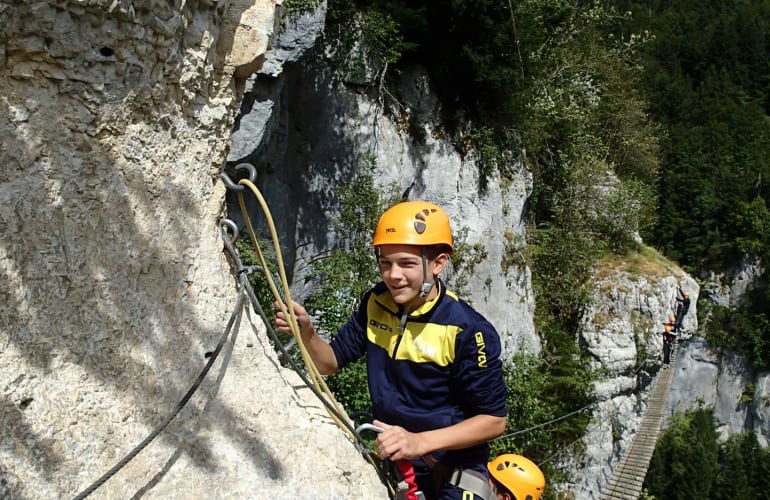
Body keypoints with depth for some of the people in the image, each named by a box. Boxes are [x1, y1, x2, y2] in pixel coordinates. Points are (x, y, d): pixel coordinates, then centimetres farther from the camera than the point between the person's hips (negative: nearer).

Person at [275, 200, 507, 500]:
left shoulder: (467, 330, -23)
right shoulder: (375, 304, -7)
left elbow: (494, 420, -18)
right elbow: (330, 362, 2)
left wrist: (419, 442, -29)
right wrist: (305, 331, -19)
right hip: (389, 463, 5)